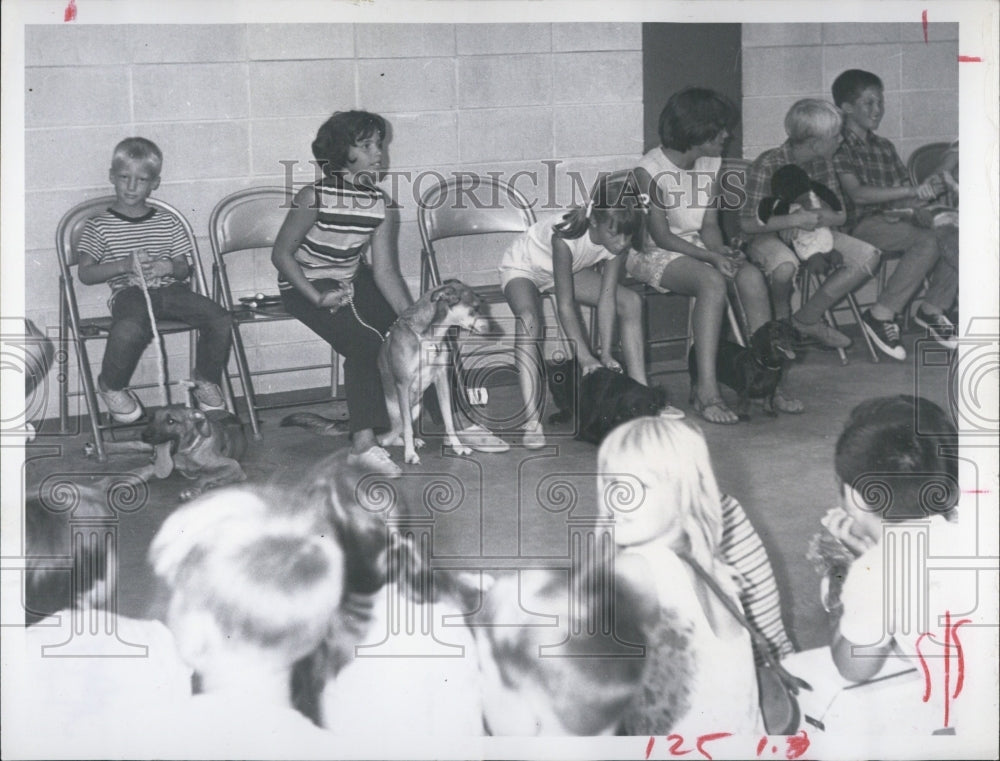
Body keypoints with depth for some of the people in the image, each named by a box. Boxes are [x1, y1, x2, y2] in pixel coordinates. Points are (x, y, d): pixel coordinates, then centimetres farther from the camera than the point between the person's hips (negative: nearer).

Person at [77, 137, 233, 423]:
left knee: (220, 319, -18)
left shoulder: (167, 222, 15)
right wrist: (124, 265, -14)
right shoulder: (100, 226, 6)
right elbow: (85, 273, 0)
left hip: (169, 288, 4)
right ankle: (111, 387, -7)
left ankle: (207, 381, 9)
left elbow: (185, 268, 17)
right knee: (129, 330, -39)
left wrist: (171, 267, -8)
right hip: (129, 292, -4)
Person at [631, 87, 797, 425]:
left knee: (751, 276, -22)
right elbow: (660, 235, -16)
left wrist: (722, 252, -15)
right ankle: (706, 390, -38)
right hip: (655, 255, -6)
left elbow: (709, 224, 8)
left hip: (697, 248, 7)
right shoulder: (649, 171, -15)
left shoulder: (712, 165, 7)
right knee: (713, 282, -35)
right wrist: (711, 257, -25)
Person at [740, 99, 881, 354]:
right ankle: (781, 319, -7)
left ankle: (808, 318, -2)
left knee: (869, 256, -9)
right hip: (768, 235, -7)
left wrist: (825, 218, -22)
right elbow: (747, 223, -24)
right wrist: (795, 220, -33)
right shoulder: (767, 166, -22)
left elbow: (840, 215, 3)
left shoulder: (822, 163, -2)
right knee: (786, 266, -42)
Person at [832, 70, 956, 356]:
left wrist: (926, 193, -9)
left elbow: (903, 195, 16)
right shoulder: (839, 147, -2)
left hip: (893, 219, 6)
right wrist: (914, 192, -20)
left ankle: (933, 307, 0)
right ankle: (881, 315, -21)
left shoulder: (884, 147, 21)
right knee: (929, 240, -30)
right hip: (861, 223, -6)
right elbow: (857, 193, -16)